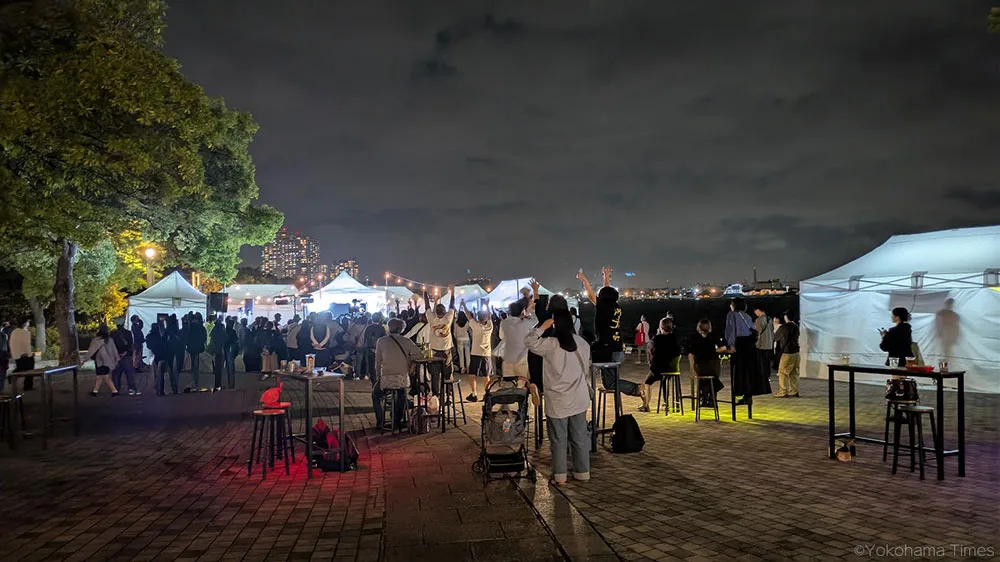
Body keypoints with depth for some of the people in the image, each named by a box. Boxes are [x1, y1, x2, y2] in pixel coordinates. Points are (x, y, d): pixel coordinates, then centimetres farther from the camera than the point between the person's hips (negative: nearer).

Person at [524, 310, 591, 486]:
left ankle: (560, 476, 13)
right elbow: (586, 369, 10)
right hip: (579, 399, 5)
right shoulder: (582, 343, 1)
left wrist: (543, 327, -9)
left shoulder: (551, 344, -17)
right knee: (580, 437, 14)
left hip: (558, 401, -5)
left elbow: (529, 341, -16)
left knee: (558, 440, 6)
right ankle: (583, 472, 24)